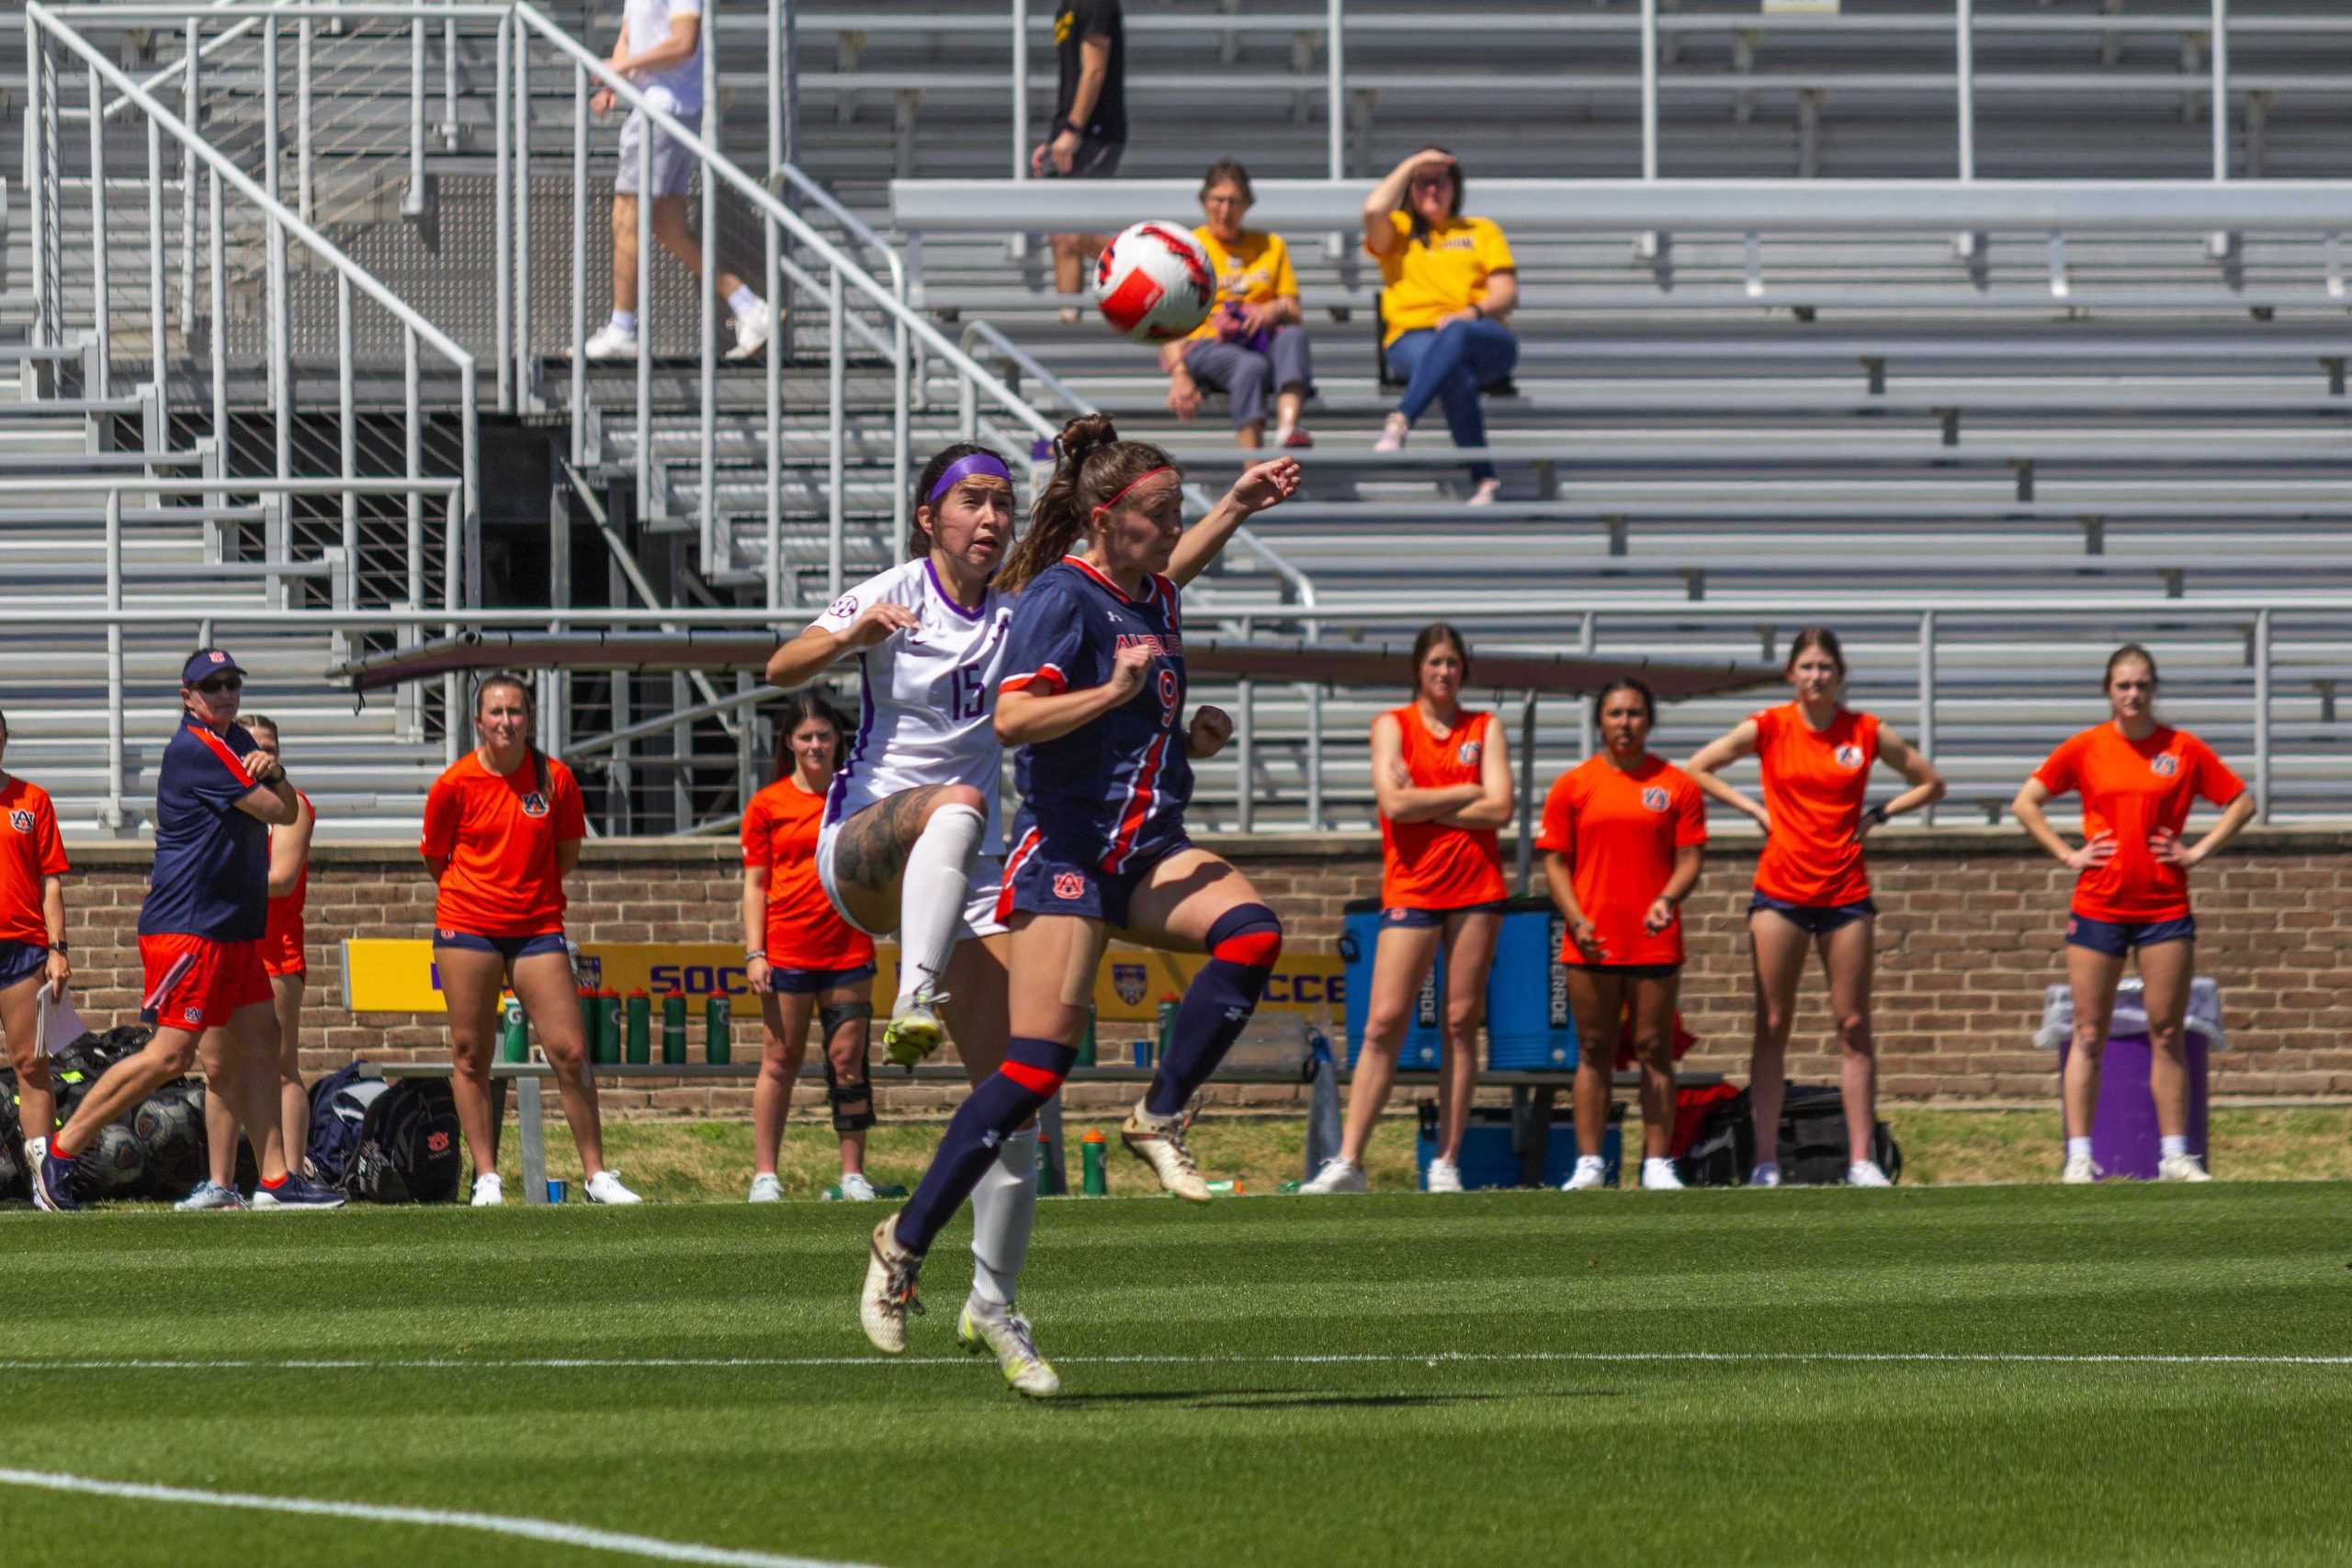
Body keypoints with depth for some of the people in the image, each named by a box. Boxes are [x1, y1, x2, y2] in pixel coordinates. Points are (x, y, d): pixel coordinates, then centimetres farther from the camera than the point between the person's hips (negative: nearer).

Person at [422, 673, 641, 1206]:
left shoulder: (555, 779, -2)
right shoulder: (454, 784, -6)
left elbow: (568, 853, 11)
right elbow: (434, 858, 7)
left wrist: (528, 887, 11)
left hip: (538, 926, 1)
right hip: (467, 925, -1)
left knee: (570, 1051, -4)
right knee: (470, 1054, 1)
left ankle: (597, 1174, 3)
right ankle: (486, 1177, 7)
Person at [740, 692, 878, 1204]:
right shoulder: (767, 806, 4)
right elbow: (755, 884, 3)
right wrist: (754, 954, -4)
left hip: (849, 947, 1)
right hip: (787, 948, -1)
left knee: (848, 1061, 1)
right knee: (780, 1061, 1)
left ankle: (853, 1174, 5)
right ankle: (764, 1174, 5)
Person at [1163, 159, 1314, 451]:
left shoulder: (1271, 246, 24)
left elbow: (1294, 313, 18)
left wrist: (1275, 310, -8)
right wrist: (1179, 375, -16)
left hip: (1261, 343, 3)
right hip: (1207, 346, -3)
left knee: (1294, 336, -33)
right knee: (1251, 366, -38)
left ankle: (1287, 425, -56)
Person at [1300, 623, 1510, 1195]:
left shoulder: (1484, 729, 10)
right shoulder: (1392, 725, 5)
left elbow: (1500, 809, -3)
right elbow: (1393, 802, -9)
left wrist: (1425, 805, -7)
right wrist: (1467, 793, -4)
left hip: (1476, 888, 2)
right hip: (1411, 887, -2)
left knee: (1462, 1024, 1)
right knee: (1383, 1023, -9)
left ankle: (1447, 1164, 4)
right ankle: (1348, 1162, -10)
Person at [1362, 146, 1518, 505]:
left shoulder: (1482, 231, 25)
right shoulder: (1398, 231, 23)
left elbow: (1506, 294, 11)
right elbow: (1374, 210, -3)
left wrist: (1473, 312, -11)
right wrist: (1411, 164, 8)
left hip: (1485, 339, 0)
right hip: (1412, 339, 0)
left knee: (1453, 336, -40)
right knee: (1455, 374, -39)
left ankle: (1399, 423, -56)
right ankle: (1483, 480, -45)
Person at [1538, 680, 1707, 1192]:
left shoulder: (1677, 786, 6)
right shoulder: (1572, 786, 6)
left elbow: (1690, 857, 3)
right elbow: (1556, 862, 5)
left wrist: (1667, 899, -17)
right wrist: (1576, 919, -9)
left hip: (1655, 940, 0)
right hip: (1591, 943, 0)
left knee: (1654, 1051, 1)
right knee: (1594, 1052, 2)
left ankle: (1657, 1163, 3)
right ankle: (1588, 1164, 5)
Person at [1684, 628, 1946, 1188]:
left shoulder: (1868, 733, 2)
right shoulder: (1768, 728, 0)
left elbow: (1930, 783, 13)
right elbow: (1694, 770, 6)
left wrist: (1878, 815, 0)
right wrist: (1753, 808, -2)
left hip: (1846, 892, 1)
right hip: (1780, 892, -1)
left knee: (1854, 1026, 1)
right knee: (1772, 1025, -1)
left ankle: (1861, 1158, 3)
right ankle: (1766, 1158, 1)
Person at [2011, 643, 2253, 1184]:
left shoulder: (2184, 749, 2)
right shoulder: (2084, 749, 2)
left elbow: (2241, 802, 10)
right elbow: (2025, 804, 8)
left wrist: (2199, 852, 0)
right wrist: (2068, 855, -2)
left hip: (2165, 909, 0)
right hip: (2098, 909, 0)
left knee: (2167, 1034, 2)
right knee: (2089, 1036, -1)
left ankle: (2174, 1155, 7)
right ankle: (2079, 1156, 1)